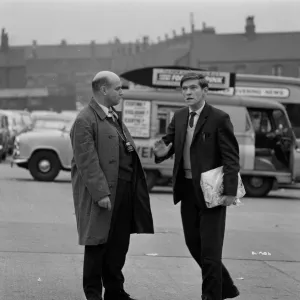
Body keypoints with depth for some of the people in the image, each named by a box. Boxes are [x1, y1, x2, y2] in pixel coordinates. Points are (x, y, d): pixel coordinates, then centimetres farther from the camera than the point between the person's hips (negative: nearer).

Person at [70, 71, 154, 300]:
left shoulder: (115, 116, 17)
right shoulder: (85, 121, -13)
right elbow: (88, 162, -19)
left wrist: (129, 148, 11)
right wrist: (101, 193, -23)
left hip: (125, 190, 8)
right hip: (103, 191, -8)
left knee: (120, 243, 13)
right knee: (98, 243, 1)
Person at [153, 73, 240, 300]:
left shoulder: (219, 119, -10)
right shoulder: (179, 117, 9)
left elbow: (231, 157, -13)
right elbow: (170, 141, 14)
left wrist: (230, 191, -20)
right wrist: (162, 151, -11)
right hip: (187, 189, 7)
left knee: (209, 248, -3)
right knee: (193, 243, 13)